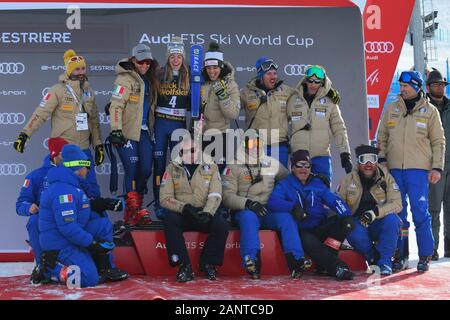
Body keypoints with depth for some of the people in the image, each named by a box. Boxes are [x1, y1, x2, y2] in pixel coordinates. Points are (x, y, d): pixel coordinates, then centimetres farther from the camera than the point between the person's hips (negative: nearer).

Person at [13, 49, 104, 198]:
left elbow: (94, 120, 17)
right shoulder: (58, 90, -7)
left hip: (84, 149, 5)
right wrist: (24, 134, -19)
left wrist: (98, 145, 14)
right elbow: (41, 113, -11)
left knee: (92, 185, 4)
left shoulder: (89, 91, 12)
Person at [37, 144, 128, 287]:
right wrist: (92, 242, -21)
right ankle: (49, 269, -6)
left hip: (71, 238, 10)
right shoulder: (63, 190, -23)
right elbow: (68, 227, -28)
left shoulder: (69, 185, 12)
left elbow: (82, 212, 22)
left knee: (104, 225, 6)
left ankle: (104, 268, 10)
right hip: (60, 247, -10)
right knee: (90, 279, -19)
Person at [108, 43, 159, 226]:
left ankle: (136, 207, 18)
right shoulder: (126, 79, -10)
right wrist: (116, 130, -23)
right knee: (132, 170, -6)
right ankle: (133, 212, 2)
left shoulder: (150, 80, 13)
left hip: (144, 131, 7)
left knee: (146, 169, 4)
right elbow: (116, 106, -16)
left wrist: (152, 129, 18)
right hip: (127, 132, -7)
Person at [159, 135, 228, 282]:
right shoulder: (172, 168, 3)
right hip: (181, 214, 0)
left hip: (205, 213, 0)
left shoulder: (211, 167, 4)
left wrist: (207, 213, -24)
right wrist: (184, 207, -21)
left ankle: (207, 263, -6)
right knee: (169, 219, -33)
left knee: (221, 224, -29)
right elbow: (165, 198, -3)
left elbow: (215, 196, -5)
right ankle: (184, 265, -26)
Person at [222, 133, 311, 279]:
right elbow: (227, 197, -8)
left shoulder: (272, 163, 14)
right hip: (243, 211, -3)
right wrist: (248, 203, -24)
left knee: (286, 217, -25)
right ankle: (251, 260, -48)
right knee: (249, 217, -36)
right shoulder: (233, 167, 1)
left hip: (268, 211, 3)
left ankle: (296, 261, -35)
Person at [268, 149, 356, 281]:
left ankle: (325, 263, -19)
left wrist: (346, 215, -15)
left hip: (321, 228, 5)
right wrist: (293, 207, -33)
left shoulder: (317, 183, 15)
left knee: (345, 223, -18)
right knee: (308, 242, -37)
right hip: (302, 232, -5)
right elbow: (273, 202, -17)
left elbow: (333, 200, 5)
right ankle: (337, 267, -38)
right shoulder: (284, 185, 2)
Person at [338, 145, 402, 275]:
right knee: (353, 232, -34)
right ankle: (374, 258, -6)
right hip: (358, 224, 0)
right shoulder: (348, 180, -1)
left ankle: (384, 261, -18)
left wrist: (376, 212, -29)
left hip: (380, 224, 0)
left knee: (392, 219, -32)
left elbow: (396, 203, -12)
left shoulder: (386, 177, -3)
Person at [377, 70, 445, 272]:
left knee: (420, 213, -5)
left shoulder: (429, 111, 4)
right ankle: (400, 256, 13)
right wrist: (382, 159, 4)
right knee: (398, 213, 6)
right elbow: (382, 137, 16)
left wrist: (437, 167, -3)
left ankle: (425, 256, 4)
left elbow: (438, 141, 4)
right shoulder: (391, 109, 11)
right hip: (394, 169, 3)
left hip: (418, 169, -3)